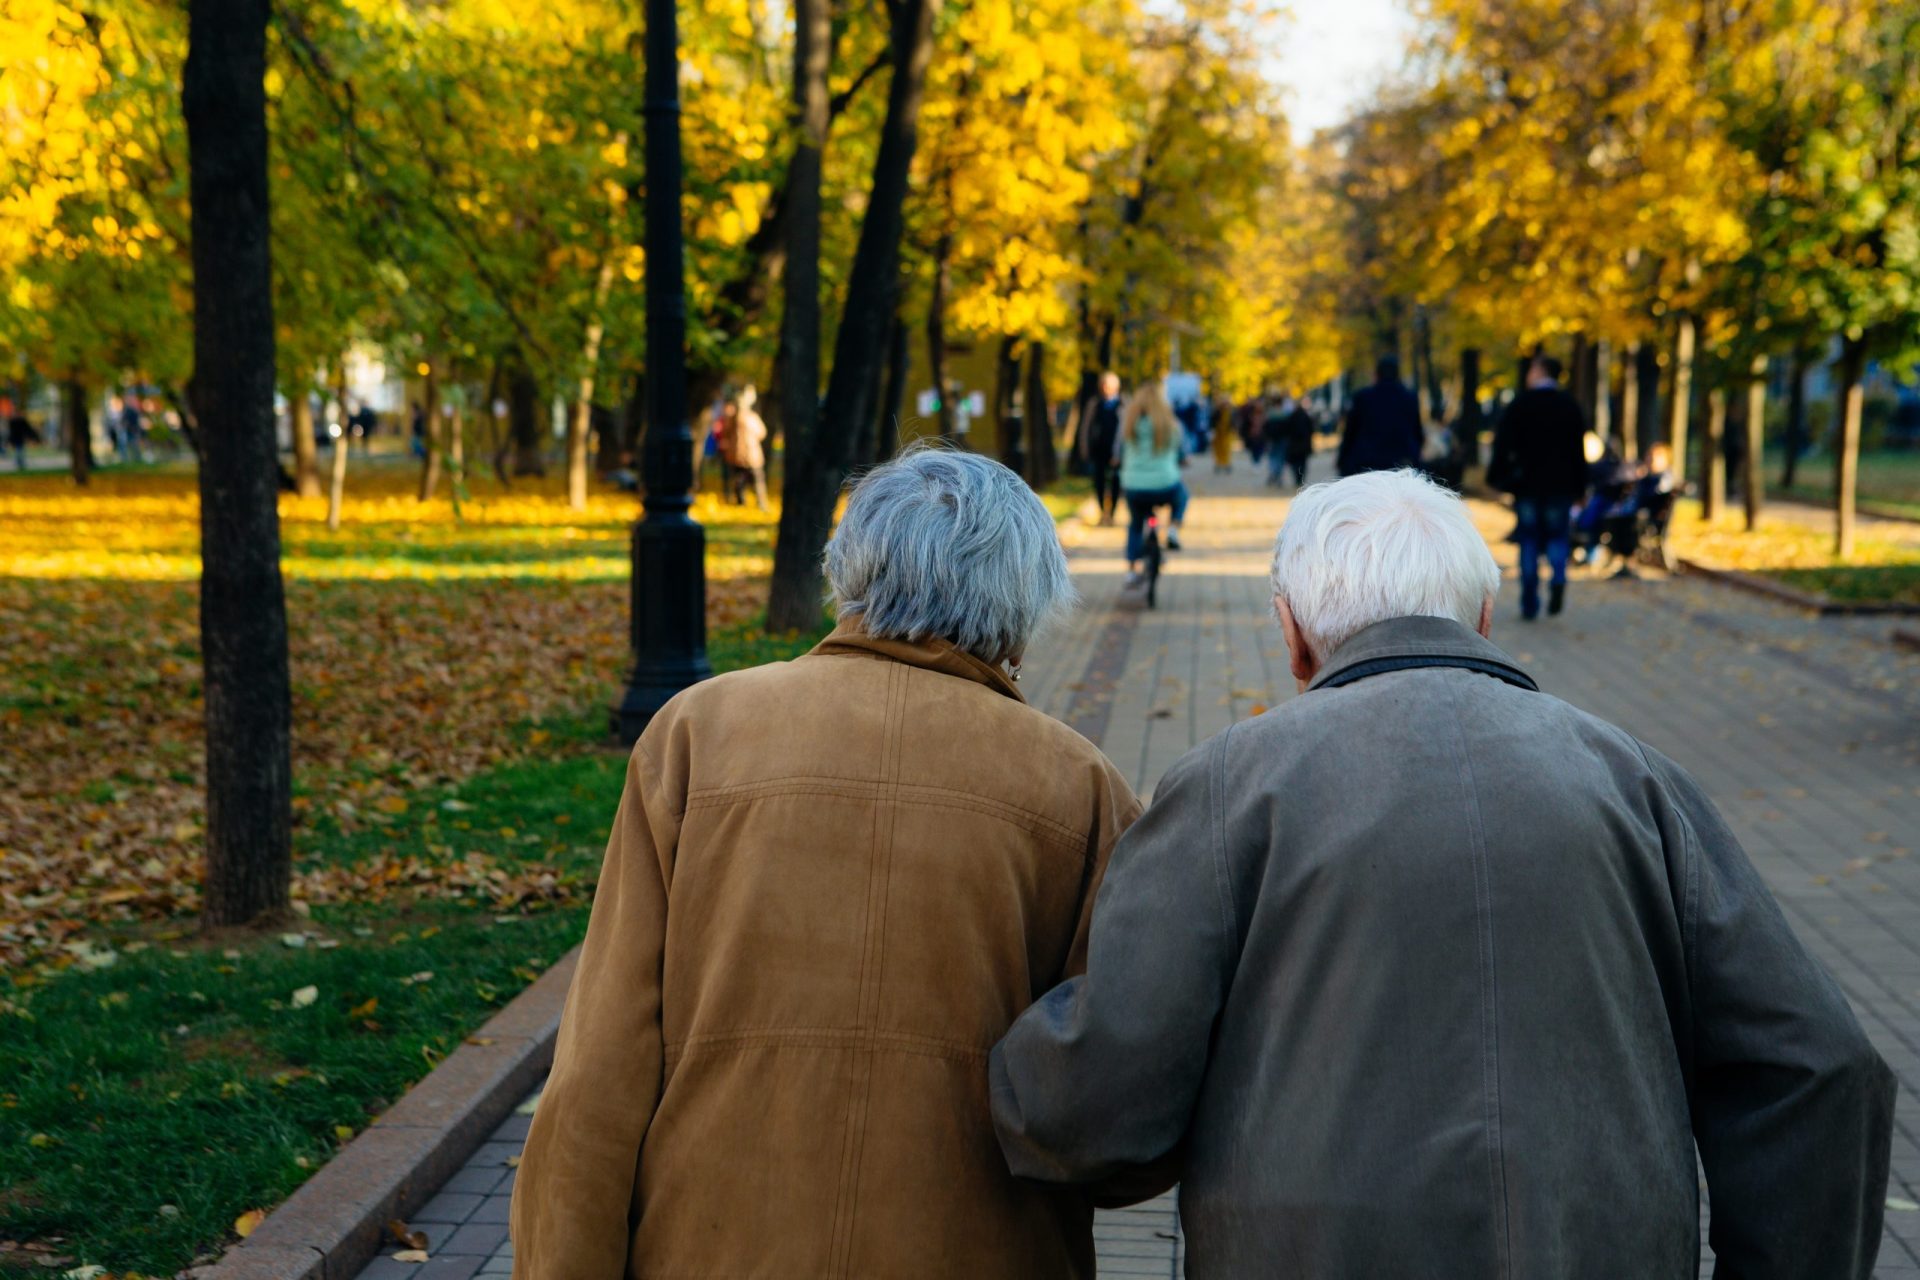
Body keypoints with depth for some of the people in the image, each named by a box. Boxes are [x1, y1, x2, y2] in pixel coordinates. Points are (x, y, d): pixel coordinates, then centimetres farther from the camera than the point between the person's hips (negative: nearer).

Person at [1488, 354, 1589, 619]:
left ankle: (1529, 605, 3)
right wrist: (1579, 486, 10)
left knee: (1529, 542, 4)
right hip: (1560, 485, 2)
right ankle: (1558, 578, -17)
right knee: (1558, 535, 12)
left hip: (1526, 484, -2)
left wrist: (1496, 477, -1)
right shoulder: (1571, 406, 6)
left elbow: (1503, 444, -7)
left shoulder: (1519, 404, -3)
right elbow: (1579, 450, 6)